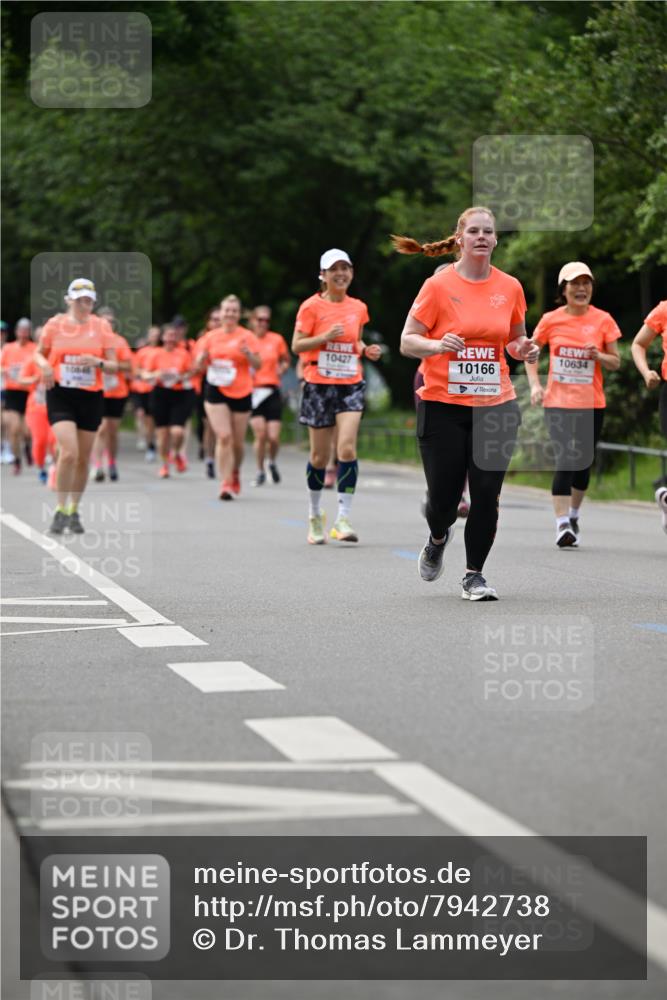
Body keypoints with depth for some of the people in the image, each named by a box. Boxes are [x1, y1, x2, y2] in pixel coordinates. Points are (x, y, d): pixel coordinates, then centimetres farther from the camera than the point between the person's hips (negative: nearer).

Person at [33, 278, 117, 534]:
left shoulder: (102, 326, 2)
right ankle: (61, 510, -6)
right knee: (69, 452, -18)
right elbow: (39, 353, 14)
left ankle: (74, 510, 25)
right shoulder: (54, 324, 0)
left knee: (83, 459, 8)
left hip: (91, 397, 2)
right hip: (60, 395, -2)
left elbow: (114, 366, 3)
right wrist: (44, 364, -9)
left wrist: (98, 362, -18)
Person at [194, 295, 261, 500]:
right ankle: (226, 484, -12)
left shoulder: (247, 337, 1)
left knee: (238, 441, 7)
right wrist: (202, 357, -13)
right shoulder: (210, 337, 6)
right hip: (216, 391, 0)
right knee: (224, 437, -14)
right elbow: (199, 367, 9)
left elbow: (258, 364, -4)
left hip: (241, 392, 0)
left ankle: (235, 474, 36)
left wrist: (248, 354, -24)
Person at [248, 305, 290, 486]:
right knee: (260, 434, -12)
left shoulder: (277, 340, 4)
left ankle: (272, 462, 26)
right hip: (251, 391, -1)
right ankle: (260, 472, 7)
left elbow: (285, 361, 19)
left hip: (272, 391, 1)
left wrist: (279, 372, 1)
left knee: (273, 437, -6)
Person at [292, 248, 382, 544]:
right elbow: (297, 345, -6)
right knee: (319, 455, 5)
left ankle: (342, 519, -14)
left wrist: (366, 350, 1)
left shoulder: (358, 308, 8)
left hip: (351, 384, 2)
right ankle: (315, 515, 24)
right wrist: (325, 337, -20)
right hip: (319, 385, -2)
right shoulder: (311, 306, -4)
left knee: (347, 448, -14)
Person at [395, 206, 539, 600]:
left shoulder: (510, 287, 6)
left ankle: (474, 575, 12)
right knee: (443, 497, -2)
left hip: (495, 406, 3)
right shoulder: (438, 285, -4)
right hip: (443, 406, -2)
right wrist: (437, 345, -23)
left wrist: (524, 348, -2)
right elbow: (407, 341, -3)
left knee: (487, 495, -5)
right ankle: (439, 539, 34)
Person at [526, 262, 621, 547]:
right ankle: (562, 524, -17)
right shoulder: (551, 320, -1)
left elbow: (615, 363, 5)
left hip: (592, 404, 2)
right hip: (558, 402, -2)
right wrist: (535, 384, -2)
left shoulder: (603, 320, 0)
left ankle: (573, 514, 32)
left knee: (584, 463, 9)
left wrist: (598, 355, -15)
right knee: (565, 462, -14)